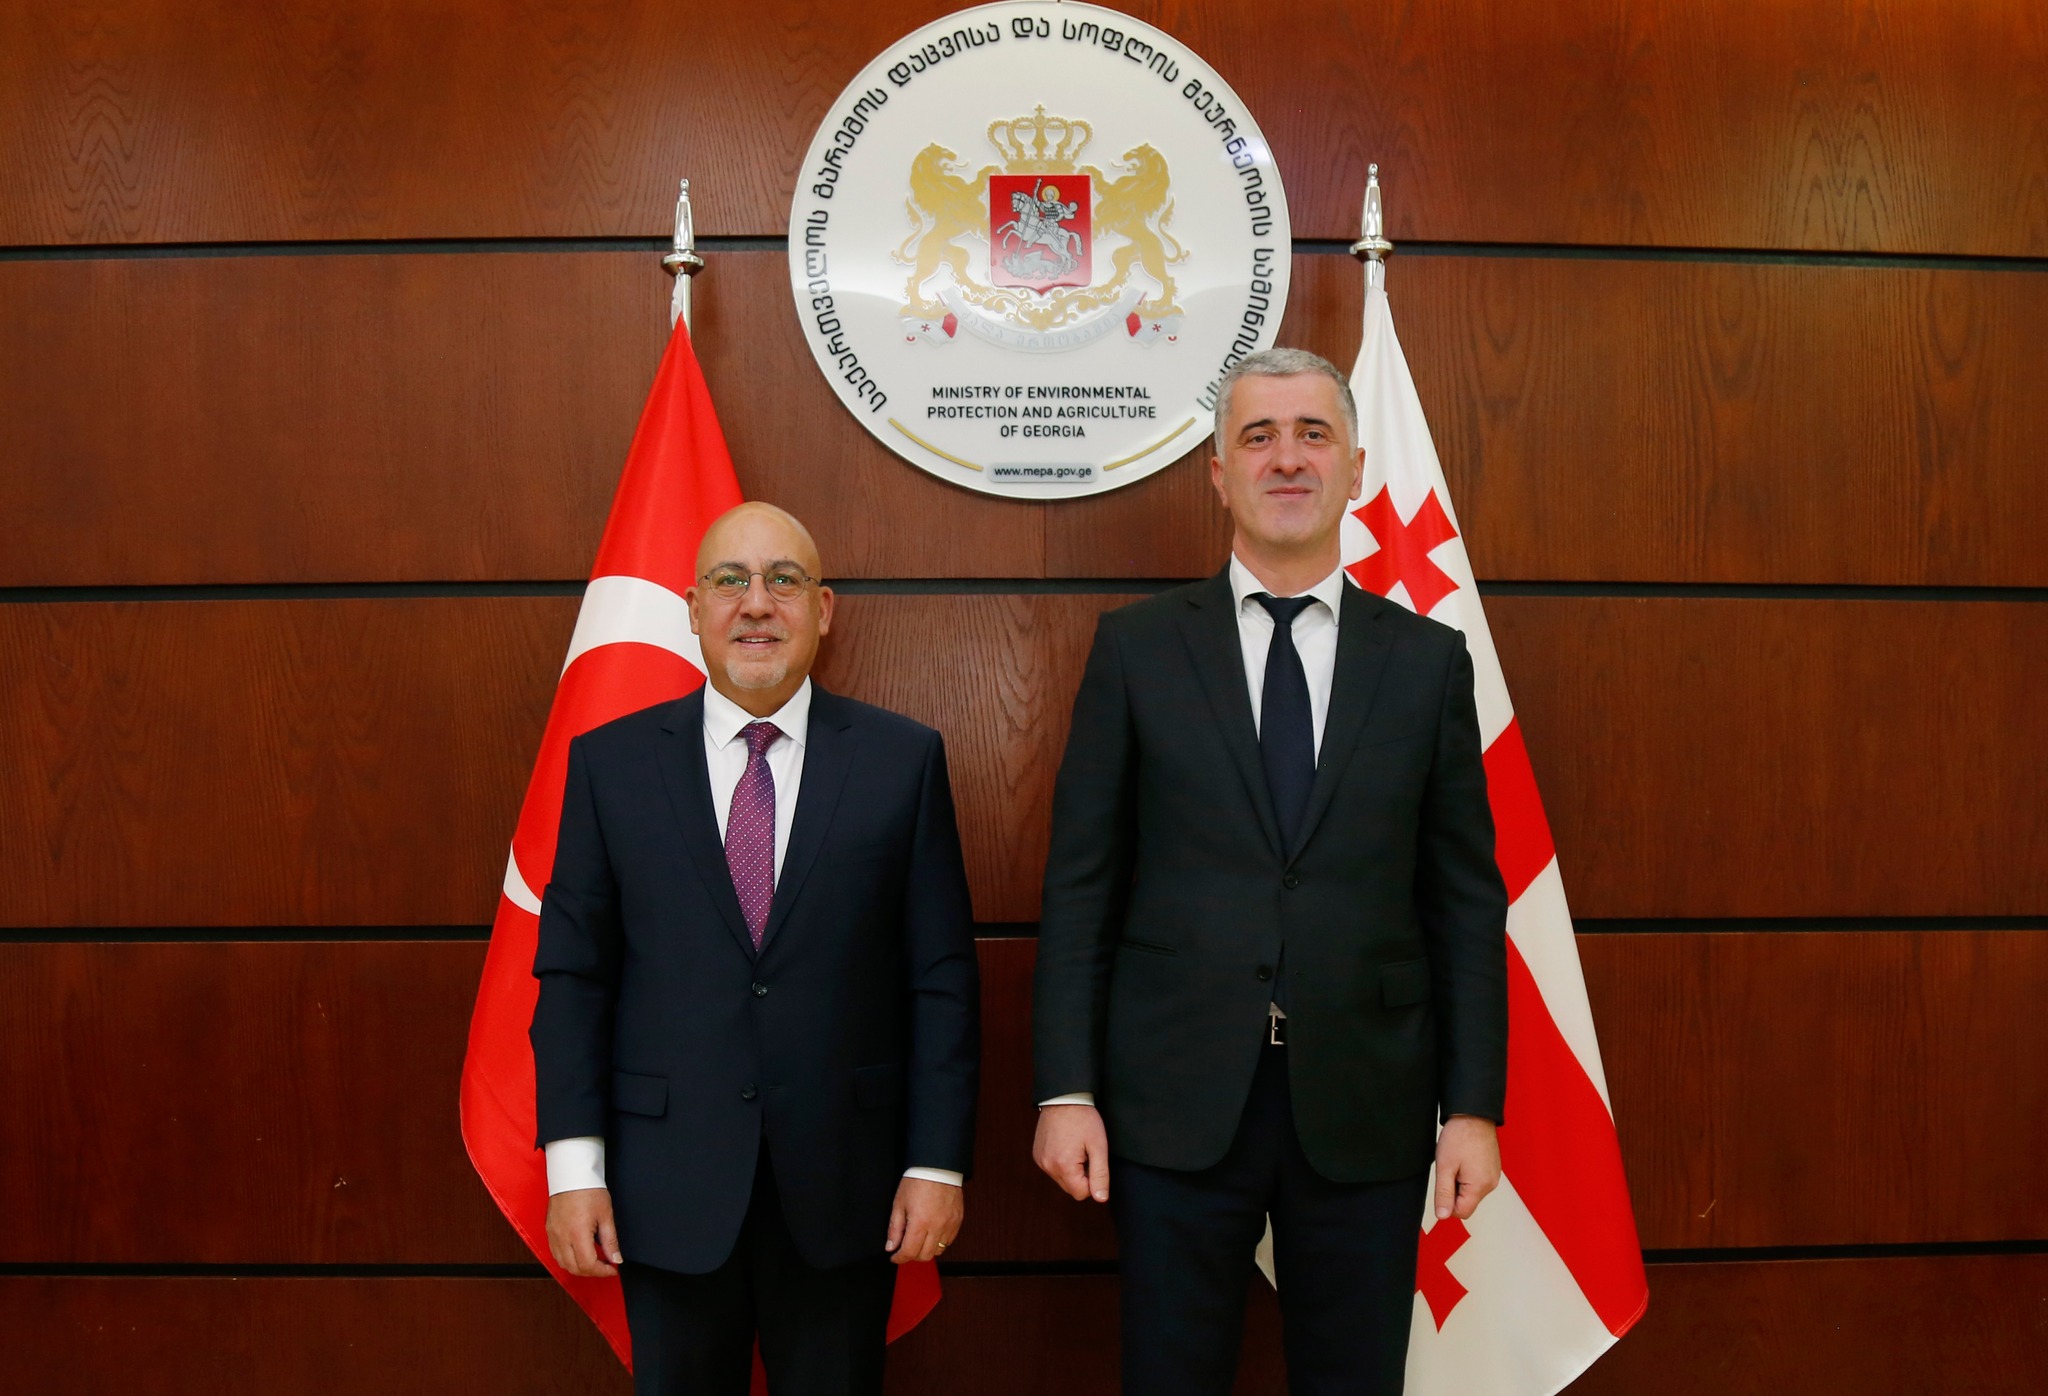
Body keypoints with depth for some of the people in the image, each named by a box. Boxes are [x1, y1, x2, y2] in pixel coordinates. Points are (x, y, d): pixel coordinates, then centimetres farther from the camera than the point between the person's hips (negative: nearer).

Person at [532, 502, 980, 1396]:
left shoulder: (903, 759, -2)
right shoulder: (611, 762, 0)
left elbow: (942, 977, -2)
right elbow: (572, 974, 1)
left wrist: (938, 1161, -4)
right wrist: (574, 1164, -5)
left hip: (842, 1186, 0)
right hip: (668, 1185, 1)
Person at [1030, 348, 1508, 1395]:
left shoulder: (1429, 660, 5)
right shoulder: (1136, 646, 2)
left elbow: (1465, 899, 5)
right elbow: (1080, 882, 0)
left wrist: (1473, 1105, 1)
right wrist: (1065, 1088, -5)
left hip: (1365, 1111, 1)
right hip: (1175, 1102, -1)